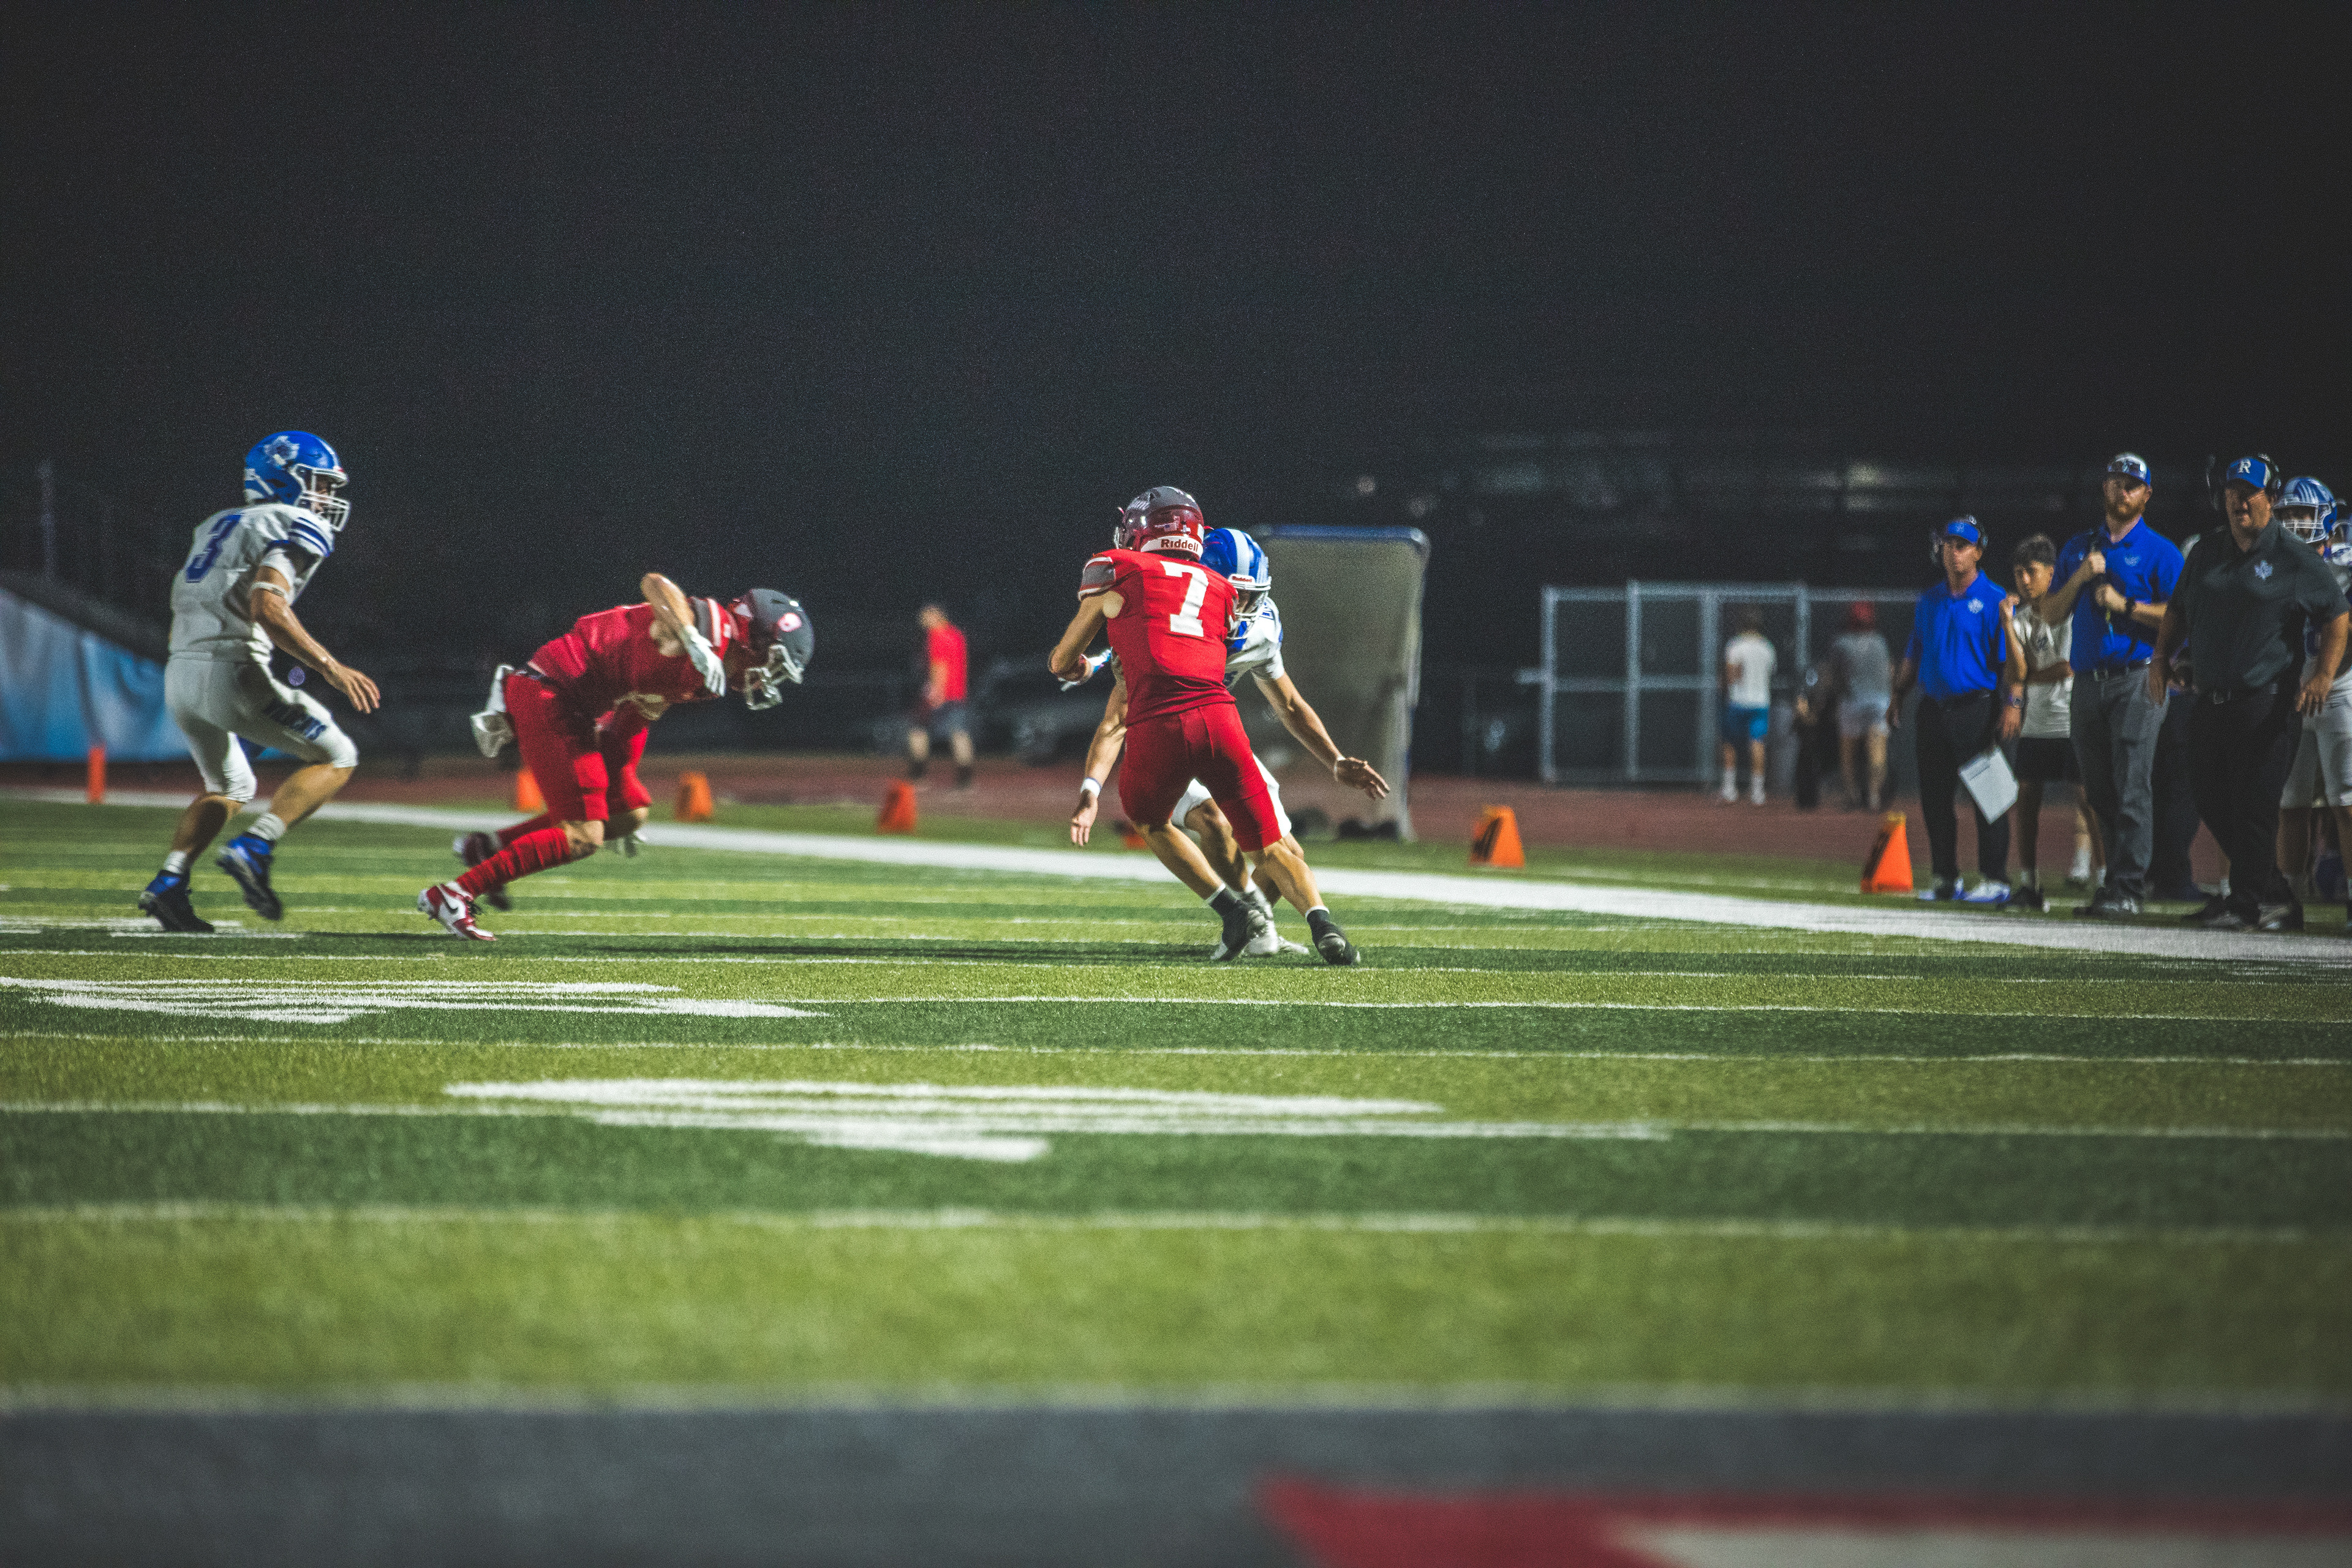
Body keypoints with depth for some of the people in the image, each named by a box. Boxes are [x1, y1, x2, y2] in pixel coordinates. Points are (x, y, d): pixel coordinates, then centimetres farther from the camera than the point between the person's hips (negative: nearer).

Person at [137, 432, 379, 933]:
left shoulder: (219, 526, 23)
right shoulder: (294, 529, -4)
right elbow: (267, 606, -20)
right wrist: (329, 666, -21)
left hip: (181, 672, 8)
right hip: (230, 673, -8)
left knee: (228, 788, 26)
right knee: (336, 758, 4)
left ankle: (168, 883, 10)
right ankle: (253, 850, -10)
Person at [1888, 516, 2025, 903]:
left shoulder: (1994, 601, -2)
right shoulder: (1930, 601, 16)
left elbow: (2012, 657, -7)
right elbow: (1913, 654, 22)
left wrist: (2013, 701, -16)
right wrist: (1898, 696, 13)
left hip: (1977, 708, -6)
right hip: (1934, 709, 6)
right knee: (1934, 797, 6)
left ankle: (1994, 879, -6)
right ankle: (1945, 878, 13)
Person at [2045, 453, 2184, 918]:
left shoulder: (2160, 552, 2)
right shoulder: (2078, 548, 18)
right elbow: (2051, 613, 14)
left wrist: (2125, 605, -14)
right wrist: (2080, 578, -2)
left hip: (2137, 678, -6)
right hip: (2088, 683, 6)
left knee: (2132, 788, -12)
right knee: (2100, 793, 7)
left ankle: (2128, 889, -16)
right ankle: (2111, 886, 12)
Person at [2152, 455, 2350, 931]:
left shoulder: (2295, 559, -2)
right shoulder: (2206, 553, 14)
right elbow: (2178, 611, 25)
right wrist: (2161, 658, 11)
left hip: (2268, 704, -6)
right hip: (2212, 701, 7)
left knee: (2253, 805, -9)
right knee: (2214, 804, 8)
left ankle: (2248, 902, 0)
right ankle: (2276, 898, 18)